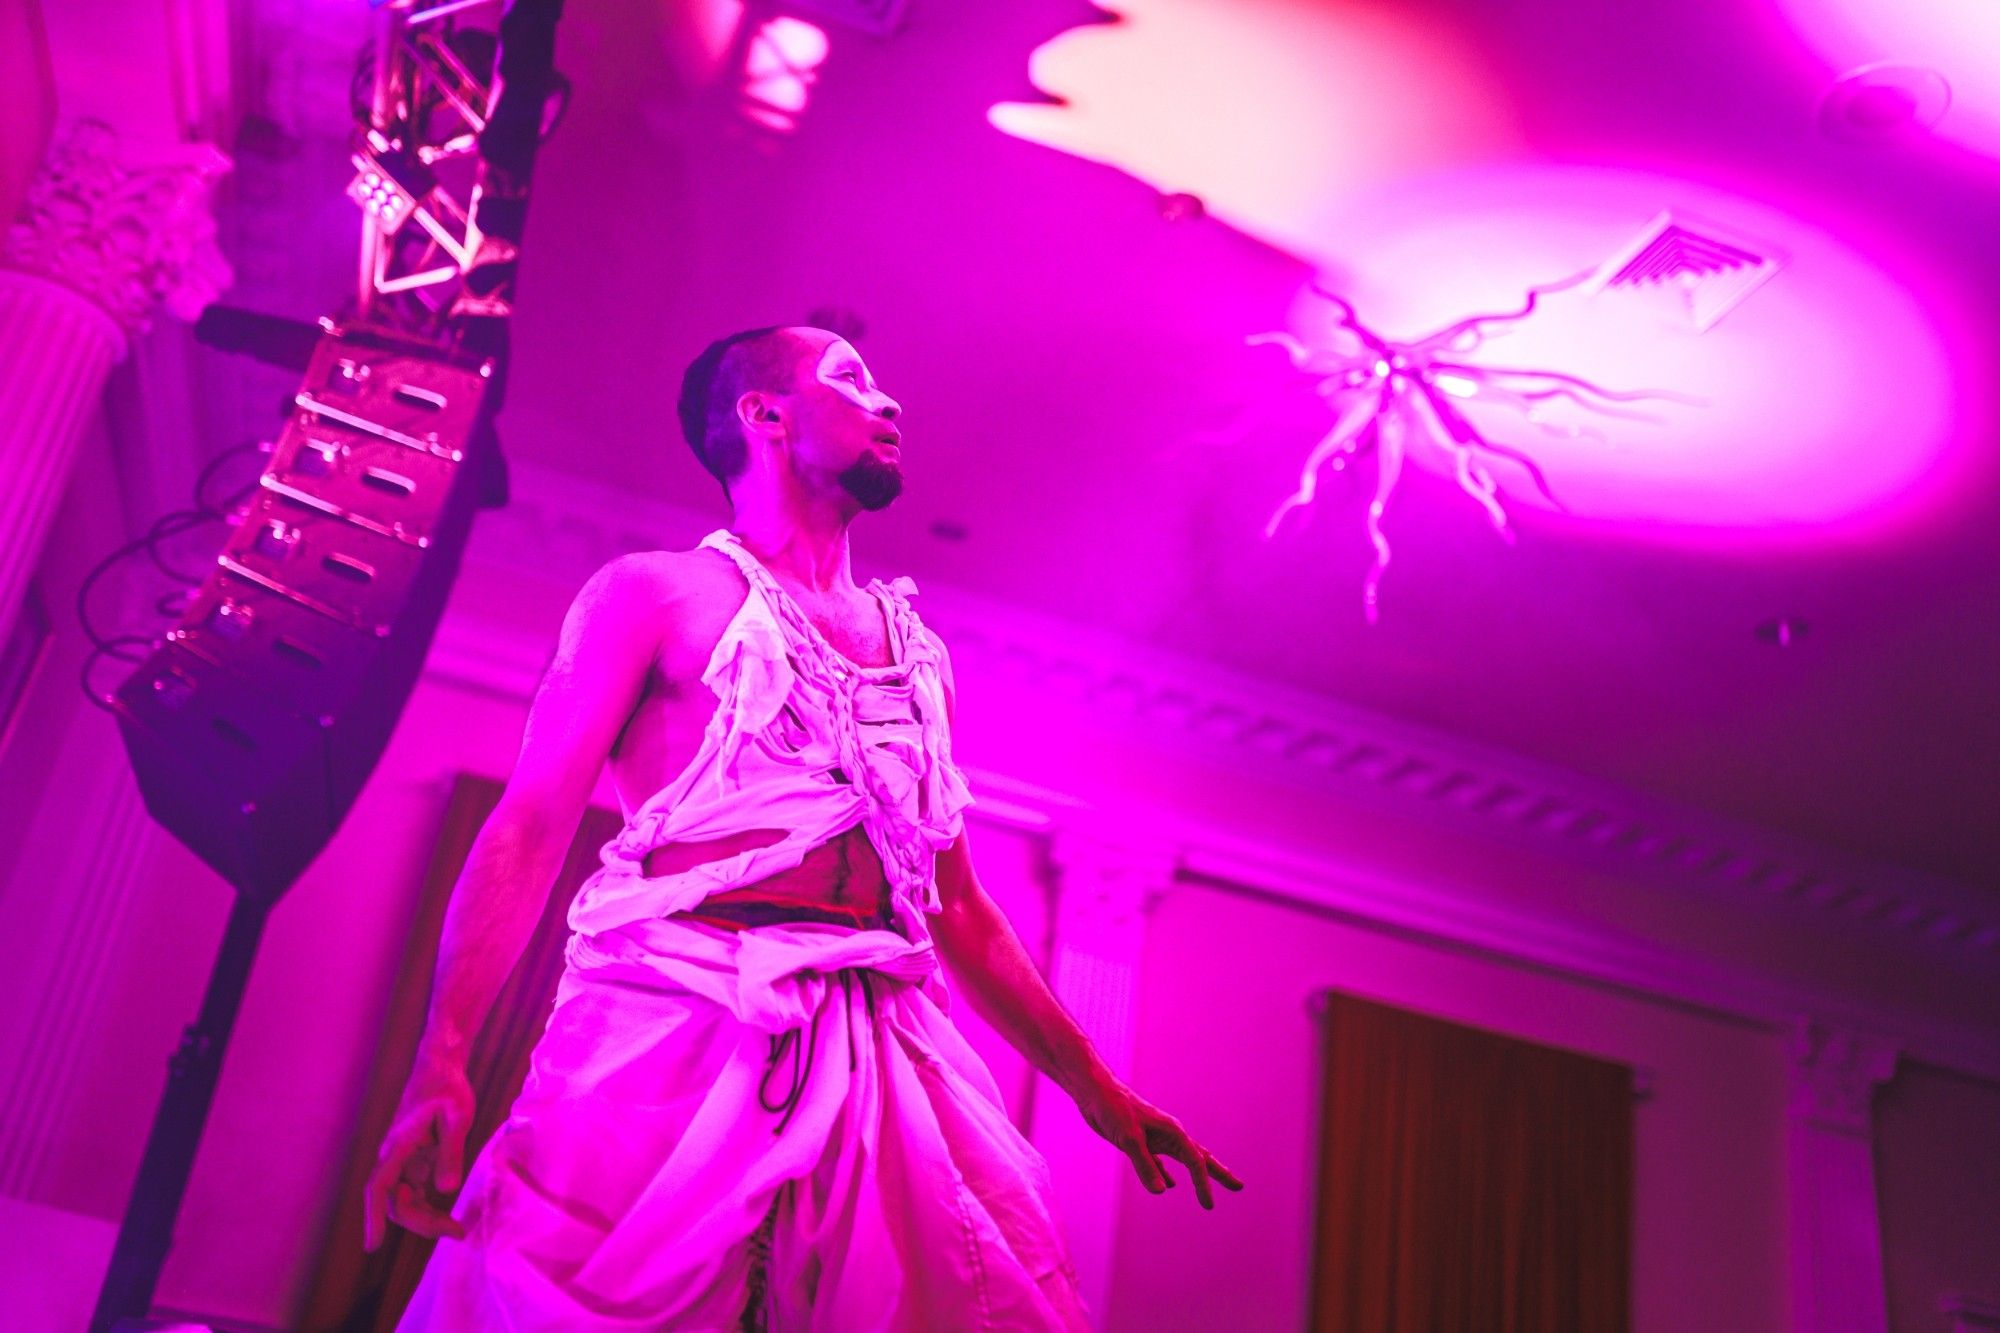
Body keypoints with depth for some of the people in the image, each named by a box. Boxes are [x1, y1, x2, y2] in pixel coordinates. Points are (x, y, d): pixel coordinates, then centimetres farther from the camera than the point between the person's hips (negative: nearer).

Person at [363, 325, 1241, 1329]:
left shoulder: (917, 651, 23)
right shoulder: (659, 593, 7)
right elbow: (531, 826, -2)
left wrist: (1095, 1087, 21)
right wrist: (440, 1062, -16)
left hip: (884, 1054, 5)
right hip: (678, 1026, -4)